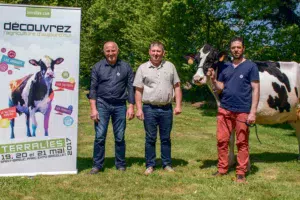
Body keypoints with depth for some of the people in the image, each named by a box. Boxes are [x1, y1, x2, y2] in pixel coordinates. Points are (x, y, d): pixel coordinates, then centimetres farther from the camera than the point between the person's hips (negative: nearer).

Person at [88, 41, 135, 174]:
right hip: (102, 104, 0)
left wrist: (131, 107, -1)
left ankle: (120, 164, 18)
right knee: (100, 136, -3)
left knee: (120, 137, 6)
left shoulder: (126, 67, 6)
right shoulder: (98, 67, 4)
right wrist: (93, 109, -5)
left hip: (120, 105, 1)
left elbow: (130, 88, 6)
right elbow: (93, 89, 2)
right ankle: (97, 165, 8)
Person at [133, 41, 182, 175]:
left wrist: (178, 105, 0)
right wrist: (139, 109, -5)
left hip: (166, 109, 1)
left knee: (166, 138, 10)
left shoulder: (170, 66, 7)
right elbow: (138, 90, 2)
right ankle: (150, 165, 16)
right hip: (149, 109, -1)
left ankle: (167, 164, 20)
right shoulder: (143, 68, 2)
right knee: (150, 138, 6)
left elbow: (177, 87, 8)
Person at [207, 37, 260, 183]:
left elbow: (255, 89, -3)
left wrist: (253, 112, -10)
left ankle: (241, 173, 13)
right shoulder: (225, 67, 12)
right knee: (221, 140, 6)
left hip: (242, 111, -4)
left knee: (242, 143, 4)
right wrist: (213, 79, -6)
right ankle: (222, 169, 19)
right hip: (224, 110, 4)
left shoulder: (251, 66, 1)